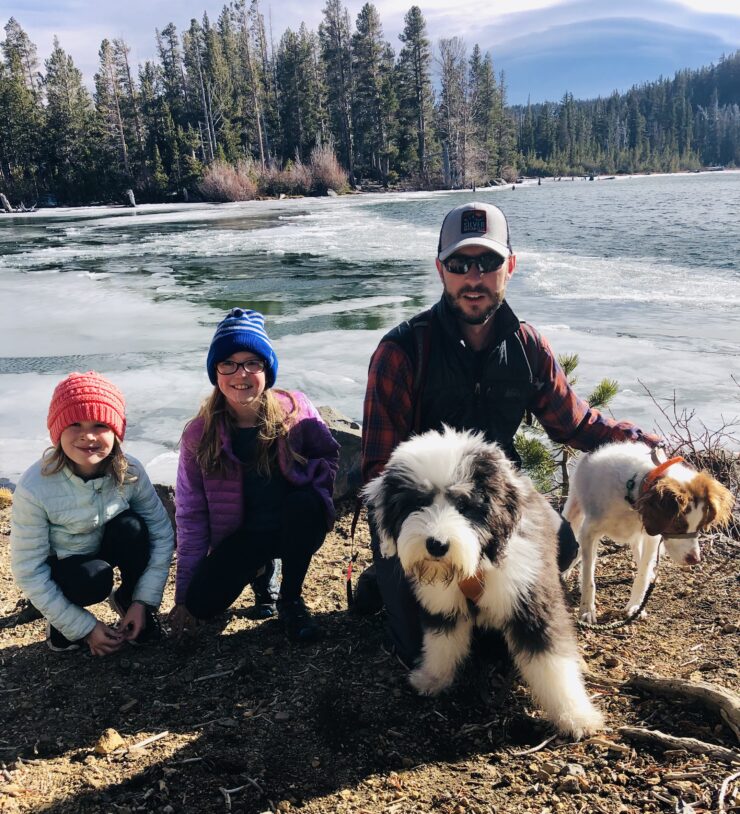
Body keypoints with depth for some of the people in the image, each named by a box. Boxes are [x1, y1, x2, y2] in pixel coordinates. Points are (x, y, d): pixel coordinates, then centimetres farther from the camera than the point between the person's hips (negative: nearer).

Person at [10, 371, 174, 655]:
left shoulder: (130, 472, -23)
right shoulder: (34, 488, -30)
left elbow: (162, 533, -15)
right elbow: (28, 571, -23)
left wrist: (144, 601, -19)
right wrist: (85, 627, -20)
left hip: (107, 549, 3)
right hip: (61, 565, -2)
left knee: (131, 527, -28)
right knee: (93, 579, -34)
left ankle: (126, 599, -1)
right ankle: (60, 619, 2)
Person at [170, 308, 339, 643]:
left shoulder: (294, 409, -10)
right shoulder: (199, 434, -8)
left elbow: (329, 455, 4)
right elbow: (191, 515, -4)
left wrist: (310, 487, -20)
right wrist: (184, 596, -4)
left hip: (296, 526, -1)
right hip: (245, 536, 1)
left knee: (305, 503, -34)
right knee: (202, 603, -21)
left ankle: (290, 599, -8)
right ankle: (261, 569, 14)